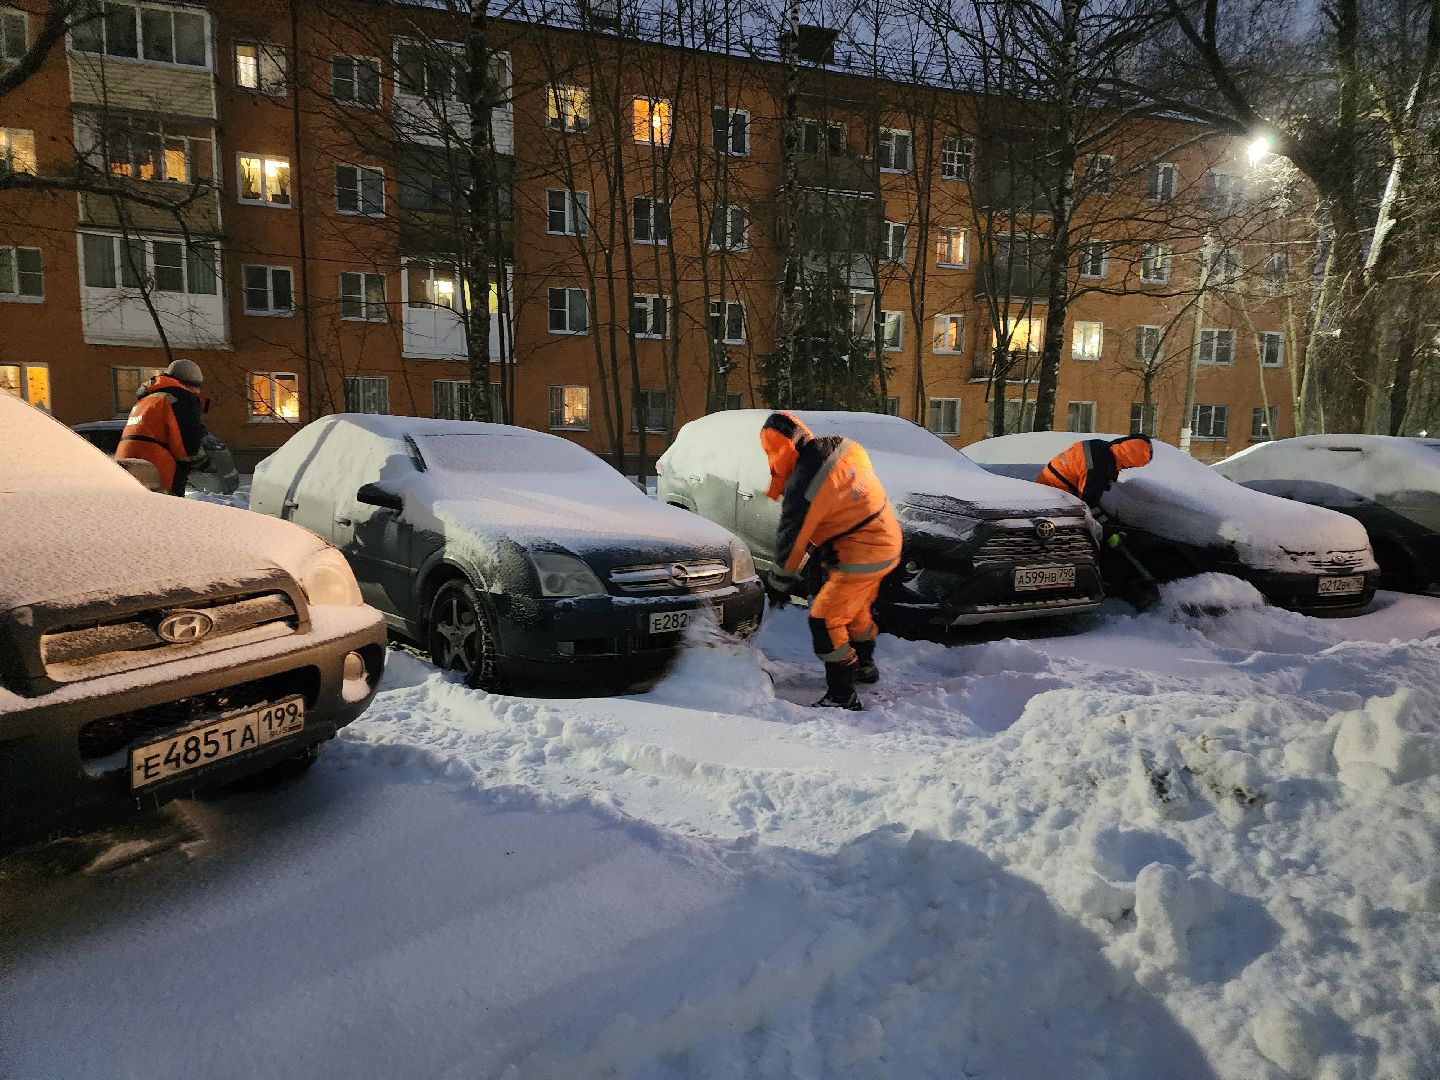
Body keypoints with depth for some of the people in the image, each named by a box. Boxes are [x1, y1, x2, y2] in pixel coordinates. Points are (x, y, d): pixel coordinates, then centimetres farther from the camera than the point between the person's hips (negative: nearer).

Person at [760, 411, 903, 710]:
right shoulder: (845, 446, -1)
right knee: (856, 609, 28)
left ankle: (842, 696, 4)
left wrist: (785, 576, 5)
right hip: (887, 542, 9)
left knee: (825, 621, -1)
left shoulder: (802, 486, -25)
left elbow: (790, 537, -13)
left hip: (860, 558, -9)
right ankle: (864, 666, 47)